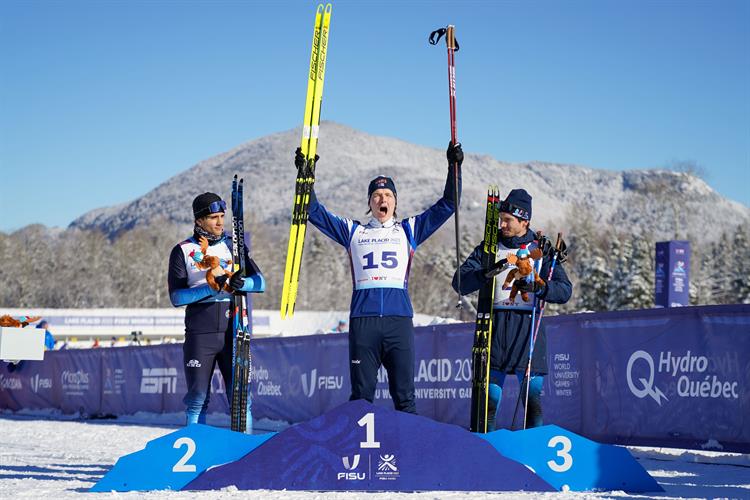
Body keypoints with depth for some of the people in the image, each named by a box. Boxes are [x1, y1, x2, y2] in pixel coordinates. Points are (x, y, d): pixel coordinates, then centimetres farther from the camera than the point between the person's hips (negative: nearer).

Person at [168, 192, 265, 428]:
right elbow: (176, 297, -4)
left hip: (233, 331, 1)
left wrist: (240, 283, -17)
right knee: (198, 399, 2)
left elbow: (260, 282, 5)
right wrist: (210, 288, -18)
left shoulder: (233, 245, 11)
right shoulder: (182, 251, 4)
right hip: (200, 334, -1)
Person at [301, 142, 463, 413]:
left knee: (404, 394, -2)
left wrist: (454, 167, 9)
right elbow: (315, 211, 18)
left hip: (399, 318, 0)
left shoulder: (408, 230, 19)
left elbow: (447, 205, 17)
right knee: (361, 394, 1)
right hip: (363, 318, 0)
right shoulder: (353, 231, 20)